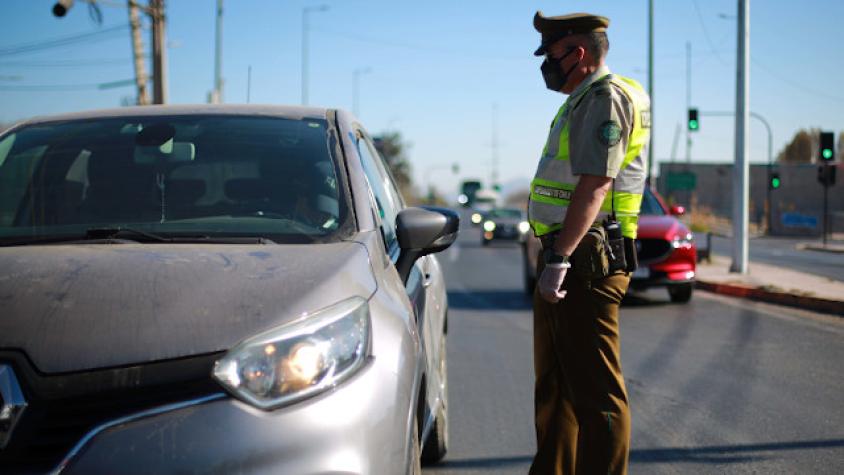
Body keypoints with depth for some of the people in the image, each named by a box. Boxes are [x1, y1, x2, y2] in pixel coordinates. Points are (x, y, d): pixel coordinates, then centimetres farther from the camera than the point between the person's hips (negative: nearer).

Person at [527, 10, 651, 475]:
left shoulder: (605, 98, -12)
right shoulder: (584, 101, 21)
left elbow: (595, 185, -23)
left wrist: (560, 258, -28)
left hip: (586, 263, -11)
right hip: (568, 261, 11)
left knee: (595, 390, -8)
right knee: (555, 383, 18)